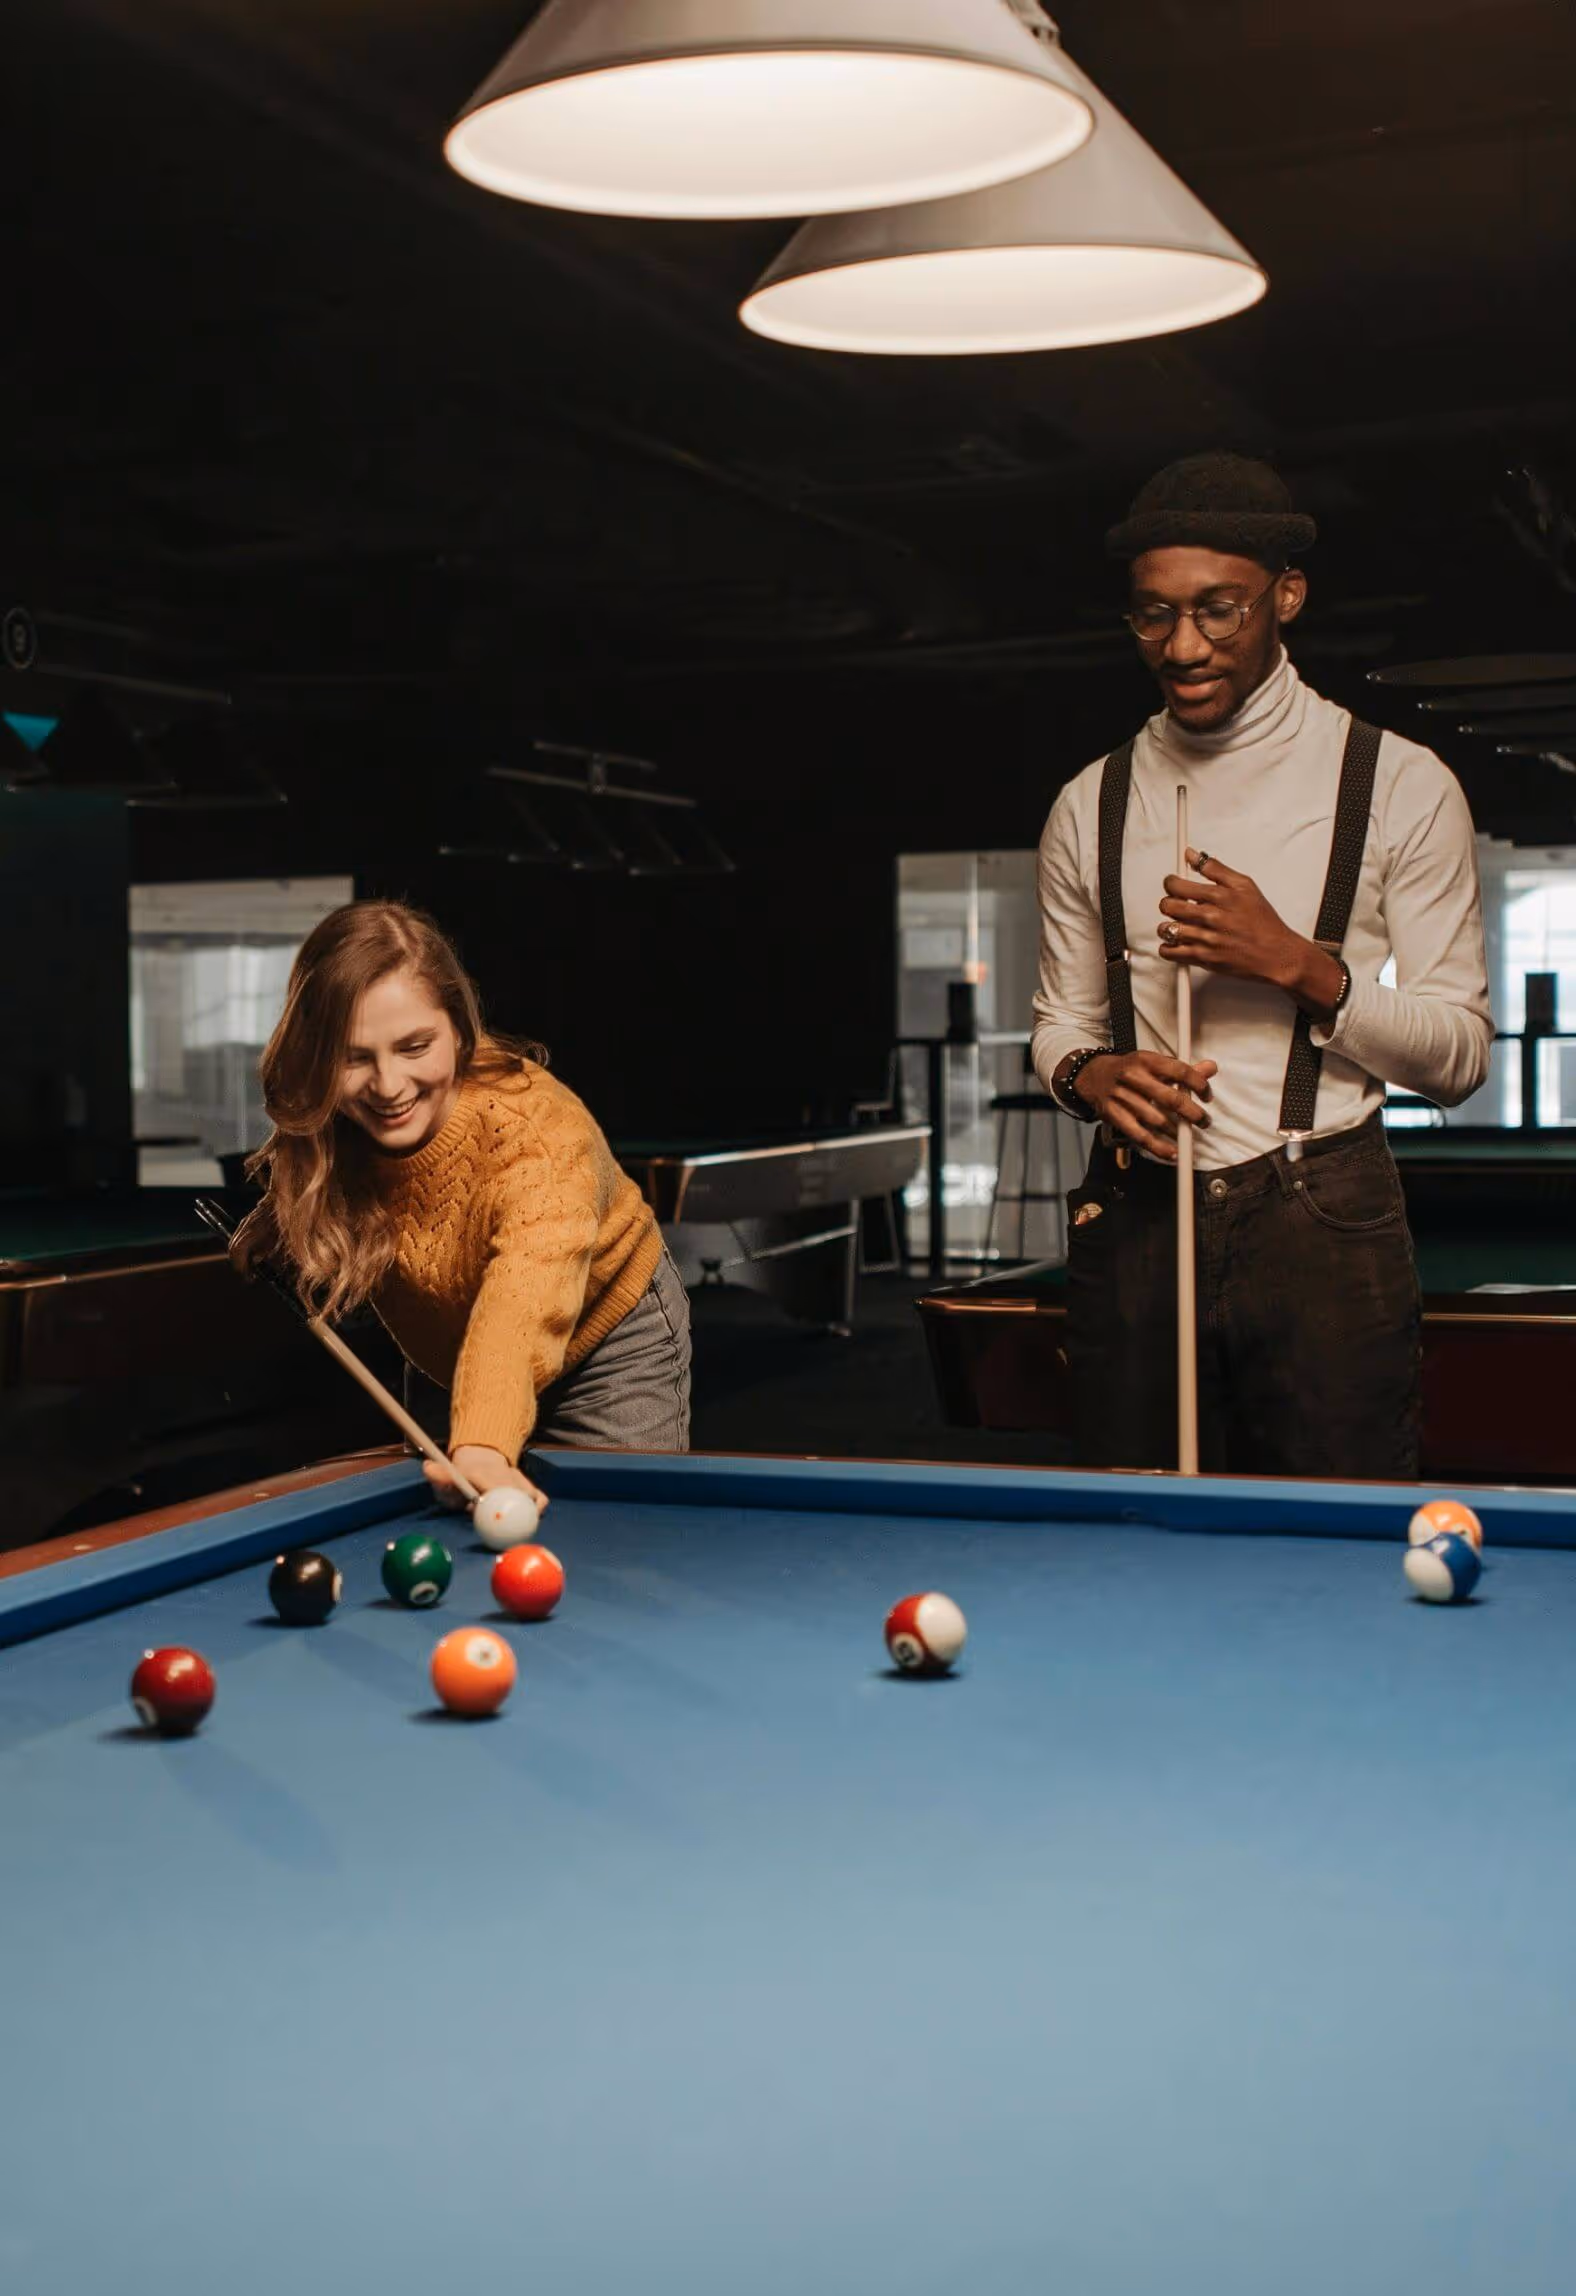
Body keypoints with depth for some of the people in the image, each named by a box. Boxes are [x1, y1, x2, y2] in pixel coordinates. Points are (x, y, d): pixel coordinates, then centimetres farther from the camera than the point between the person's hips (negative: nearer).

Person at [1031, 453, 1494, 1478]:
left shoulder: (1401, 786, 0)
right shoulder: (1091, 807, 10)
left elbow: (1461, 1054, -2)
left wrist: (1299, 966, -16)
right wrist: (1086, 1073, -6)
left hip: (1326, 1226, -3)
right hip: (1135, 1224, 3)